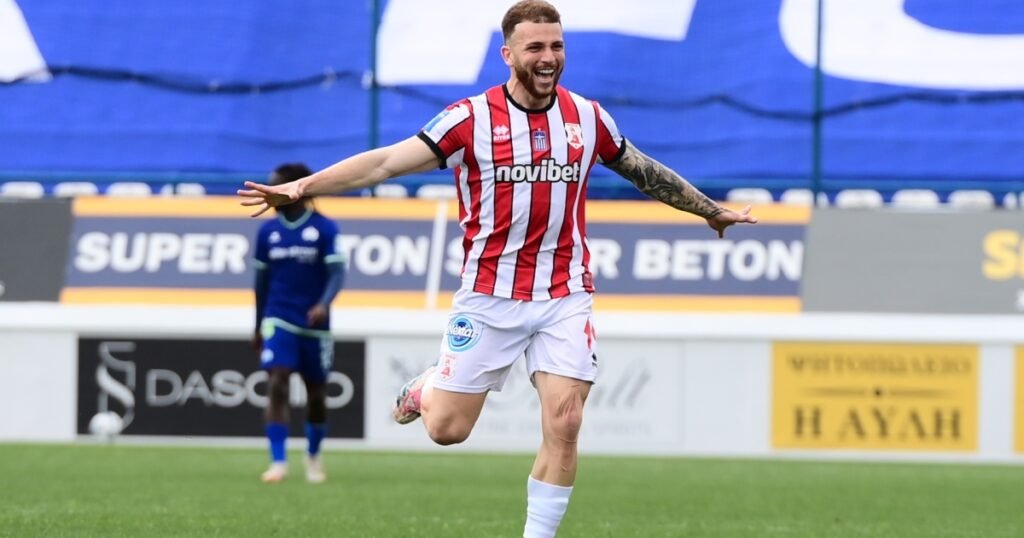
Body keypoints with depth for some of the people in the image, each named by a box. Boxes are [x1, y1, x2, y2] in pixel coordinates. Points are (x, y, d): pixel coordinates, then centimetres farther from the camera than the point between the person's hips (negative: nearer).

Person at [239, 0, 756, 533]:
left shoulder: (588, 117, 3)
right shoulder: (472, 118, -8)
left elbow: (644, 170, 21)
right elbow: (387, 161, -11)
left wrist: (712, 211, 31)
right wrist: (300, 187, -21)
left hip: (564, 297, 2)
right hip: (489, 296, -2)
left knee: (563, 424, -10)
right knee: (447, 429, 2)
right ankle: (425, 387, 38)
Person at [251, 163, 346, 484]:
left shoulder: (324, 229, -6)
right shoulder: (268, 231, 4)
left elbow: (337, 272, -13)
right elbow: (262, 280, 13)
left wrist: (324, 304, -32)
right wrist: (258, 327, 17)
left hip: (314, 323, -1)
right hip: (279, 321, 1)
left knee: (316, 394, 11)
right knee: (276, 386, -16)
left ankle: (314, 458, 33)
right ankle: (278, 462, -18)